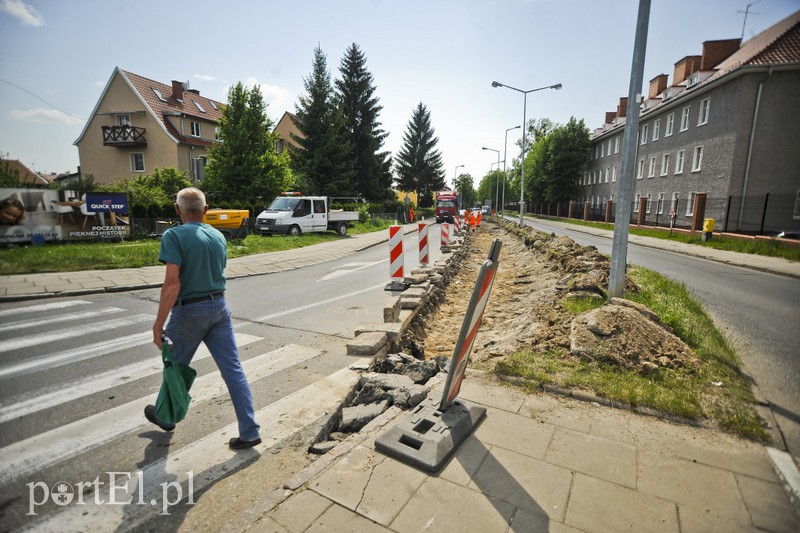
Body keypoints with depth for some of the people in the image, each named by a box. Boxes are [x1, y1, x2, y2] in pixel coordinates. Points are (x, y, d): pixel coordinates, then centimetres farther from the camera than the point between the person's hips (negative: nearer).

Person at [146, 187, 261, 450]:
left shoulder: (174, 235, -12)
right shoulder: (218, 236, 6)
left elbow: (172, 283, -20)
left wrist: (159, 322, -16)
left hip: (189, 310, -4)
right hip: (219, 307, 5)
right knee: (233, 369, 4)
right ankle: (249, 432, 7)